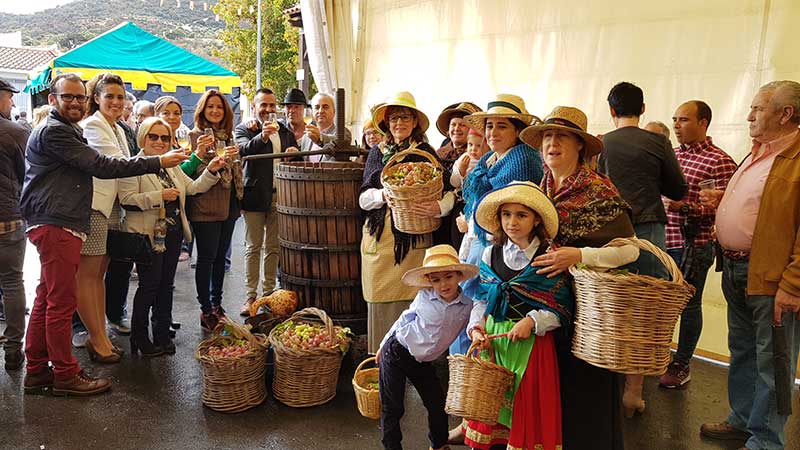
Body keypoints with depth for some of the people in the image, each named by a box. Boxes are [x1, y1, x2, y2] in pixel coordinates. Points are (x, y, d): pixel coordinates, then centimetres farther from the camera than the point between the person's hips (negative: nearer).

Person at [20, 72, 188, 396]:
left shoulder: (68, 131, 25)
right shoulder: (53, 131, -10)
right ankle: (65, 375, 3)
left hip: (64, 225, 11)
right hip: (56, 226, -11)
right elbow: (100, 166, -17)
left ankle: (37, 372, 21)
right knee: (62, 302, -5)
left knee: (46, 301, 13)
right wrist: (157, 162, -17)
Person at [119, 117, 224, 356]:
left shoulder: (172, 166, 16)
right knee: (149, 284, 0)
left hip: (173, 233, 7)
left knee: (166, 284, 13)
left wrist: (211, 171, -2)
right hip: (149, 235, -7)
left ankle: (162, 334, 24)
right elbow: (127, 200, -18)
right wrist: (160, 196, -22)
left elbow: (193, 188, 12)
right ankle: (139, 337, 16)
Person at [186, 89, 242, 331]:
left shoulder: (227, 136, 15)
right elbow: (194, 173, -13)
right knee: (206, 257, -1)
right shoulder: (195, 136, -4)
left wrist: (238, 198, 12)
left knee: (220, 256, 13)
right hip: (205, 207, -6)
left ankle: (216, 304, 24)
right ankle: (206, 311, 7)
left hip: (228, 206, 6)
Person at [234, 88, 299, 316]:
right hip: (255, 195, -4)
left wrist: (294, 153, -6)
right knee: (253, 247, 2)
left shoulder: (285, 132, 14)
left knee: (273, 247, 9)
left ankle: (269, 293, 18)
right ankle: (251, 295, 7)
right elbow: (244, 148, -21)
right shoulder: (243, 129, 0)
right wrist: (262, 137, -39)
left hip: (280, 195, 4)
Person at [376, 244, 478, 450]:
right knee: (392, 407, 3)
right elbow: (404, 319, 2)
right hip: (396, 352, -2)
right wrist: (383, 345, 10)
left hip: (422, 363, 3)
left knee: (438, 404, 10)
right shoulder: (424, 297, -12)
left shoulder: (467, 306, -10)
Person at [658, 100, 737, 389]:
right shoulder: (671, 154, 12)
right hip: (662, 241, 6)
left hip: (693, 245, -6)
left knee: (688, 304, 7)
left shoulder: (720, 162, -9)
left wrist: (685, 207, -24)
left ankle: (681, 365, 20)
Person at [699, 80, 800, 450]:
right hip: (736, 268, 9)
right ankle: (742, 419, 37)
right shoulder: (759, 152, 14)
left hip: (770, 277, -9)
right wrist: (724, 198, 8)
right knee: (742, 351, 20)